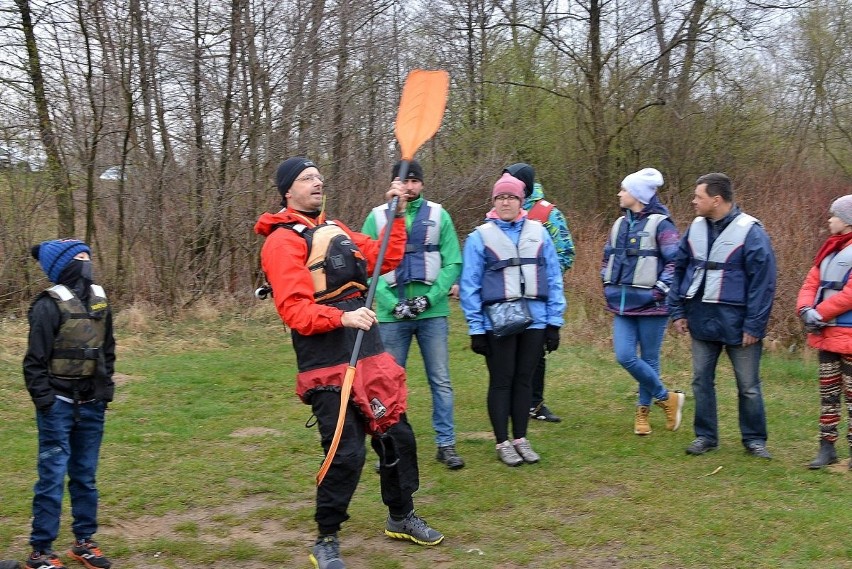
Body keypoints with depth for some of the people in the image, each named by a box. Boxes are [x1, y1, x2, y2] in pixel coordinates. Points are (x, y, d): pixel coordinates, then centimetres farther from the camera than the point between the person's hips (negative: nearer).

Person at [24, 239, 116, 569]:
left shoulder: (99, 302, 8)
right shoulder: (50, 306, -13)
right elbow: (35, 360, -12)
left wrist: (106, 390, 13)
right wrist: (45, 402, -13)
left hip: (91, 406, 6)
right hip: (59, 406, -6)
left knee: (85, 476, 13)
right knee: (53, 477, -2)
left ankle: (83, 542, 24)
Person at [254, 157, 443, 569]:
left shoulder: (335, 230, 19)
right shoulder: (283, 241, -8)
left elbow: (386, 258, 20)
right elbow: (295, 310, -17)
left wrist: (397, 215, 12)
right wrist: (342, 318, -30)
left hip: (369, 355, 8)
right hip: (328, 365, -8)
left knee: (397, 436, 15)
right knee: (347, 453, -10)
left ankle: (401, 518, 36)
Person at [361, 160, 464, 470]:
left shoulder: (438, 215, 3)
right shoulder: (377, 217, 2)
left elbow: (453, 263, 0)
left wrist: (429, 297, -12)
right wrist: (392, 302, -14)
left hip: (432, 313, 0)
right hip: (391, 315, 0)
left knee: (441, 381, 5)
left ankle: (446, 444, 16)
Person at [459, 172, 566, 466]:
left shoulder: (538, 233, 5)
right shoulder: (480, 237, -3)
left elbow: (553, 279, 6)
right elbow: (469, 286, -4)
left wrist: (554, 322, 1)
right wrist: (476, 329, -8)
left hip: (535, 321, 3)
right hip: (498, 323, -3)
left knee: (524, 380, 12)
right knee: (501, 382, 6)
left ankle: (520, 439, 25)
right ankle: (503, 442, 18)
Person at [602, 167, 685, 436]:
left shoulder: (660, 224, -9)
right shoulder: (620, 224, 13)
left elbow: (675, 261, -13)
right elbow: (607, 257, 24)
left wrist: (659, 290, -17)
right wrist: (609, 287, 14)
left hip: (649, 304, -6)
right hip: (623, 304, 6)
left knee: (649, 359, 3)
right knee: (624, 356, -4)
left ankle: (643, 410, 21)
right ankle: (666, 397, 13)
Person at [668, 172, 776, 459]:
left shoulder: (750, 231, -12)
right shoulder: (695, 228, 5)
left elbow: (763, 281, -13)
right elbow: (679, 270, 11)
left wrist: (754, 325, -14)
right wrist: (677, 311, 5)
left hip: (737, 324, -5)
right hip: (701, 320, 5)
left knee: (748, 386, 6)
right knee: (701, 380, 10)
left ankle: (754, 439, 22)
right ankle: (705, 436, 23)